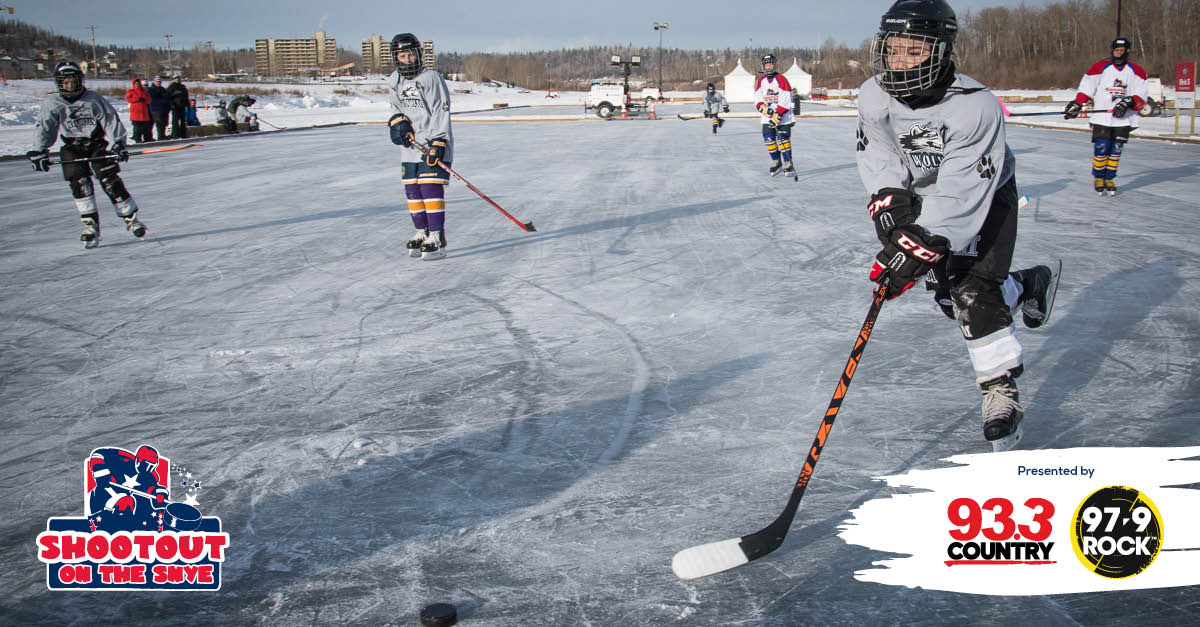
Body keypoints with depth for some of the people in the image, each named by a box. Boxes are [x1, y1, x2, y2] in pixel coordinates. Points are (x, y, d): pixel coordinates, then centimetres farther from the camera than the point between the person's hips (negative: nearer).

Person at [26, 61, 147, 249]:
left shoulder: (94, 99, -5)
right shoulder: (51, 104, 0)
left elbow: (111, 121, -4)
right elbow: (43, 128, 0)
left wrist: (117, 143, -13)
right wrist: (39, 152, -10)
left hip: (98, 144, -1)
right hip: (72, 149, 2)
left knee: (110, 180, -13)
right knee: (79, 182, -16)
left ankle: (130, 217, -2)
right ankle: (91, 225, -11)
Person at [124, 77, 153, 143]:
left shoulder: (144, 91, 17)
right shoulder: (130, 91, 8)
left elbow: (149, 100, 11)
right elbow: (128, 98, -7)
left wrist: (144, 99, -11)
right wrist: (138, 99, -14)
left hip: (144, 111, 4)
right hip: (135, 111, -4)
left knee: (146, 126, 5)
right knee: (137, 127, -6)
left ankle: (147, 139, 12)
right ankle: (138, 139, -3)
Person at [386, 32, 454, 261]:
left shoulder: (431, 78, -12)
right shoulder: (395, 81, 10)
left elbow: (441, 112, -16)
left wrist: (437, 143, -22)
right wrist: (398, 122, -3)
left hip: (433, 143, -7)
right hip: (410, 144, 7)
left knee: (431, 189, -12)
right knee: (412, 191, 9)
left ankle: (437, 240, -10)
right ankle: (422, 233, 22)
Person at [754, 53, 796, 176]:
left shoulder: (781, 79, -9)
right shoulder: (760, 80, 7)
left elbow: (785, 100, -15)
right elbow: (757, 98, 4)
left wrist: (777, 115, -20)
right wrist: (764, 108, -16)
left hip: (783, 115, -4)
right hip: (767, 116, 4)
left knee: (783, 139, -11)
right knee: (769, 138, -4)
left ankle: (788, 165, -8)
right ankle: (776, 162, 13)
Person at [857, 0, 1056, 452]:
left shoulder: (974, 107, -35)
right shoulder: (874, 97, -18)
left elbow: (961, 194, -38)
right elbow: (880, 161, -14)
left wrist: (916, 250, -43)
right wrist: (891, 208, -32)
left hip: (987, 198, -6)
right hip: (927, 198, 6)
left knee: (973, 293, -17)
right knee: (948, 292, 6)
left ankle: (1002, 393, -3)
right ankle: (1028, 287, 33)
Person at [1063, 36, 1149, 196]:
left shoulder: (1136, 71, 6)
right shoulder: (1100, 67, 4)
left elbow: (1142, 94, 1)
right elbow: (1086, 87, 7)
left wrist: (1129, 102, -16)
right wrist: (1077, 104, -3)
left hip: (1123, 119, 2)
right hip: (1101, 118, -1)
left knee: (1115, 150, 3)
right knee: (1101, 149, -8)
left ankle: (1110, 179, 14)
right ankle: (1098, 178, 8)